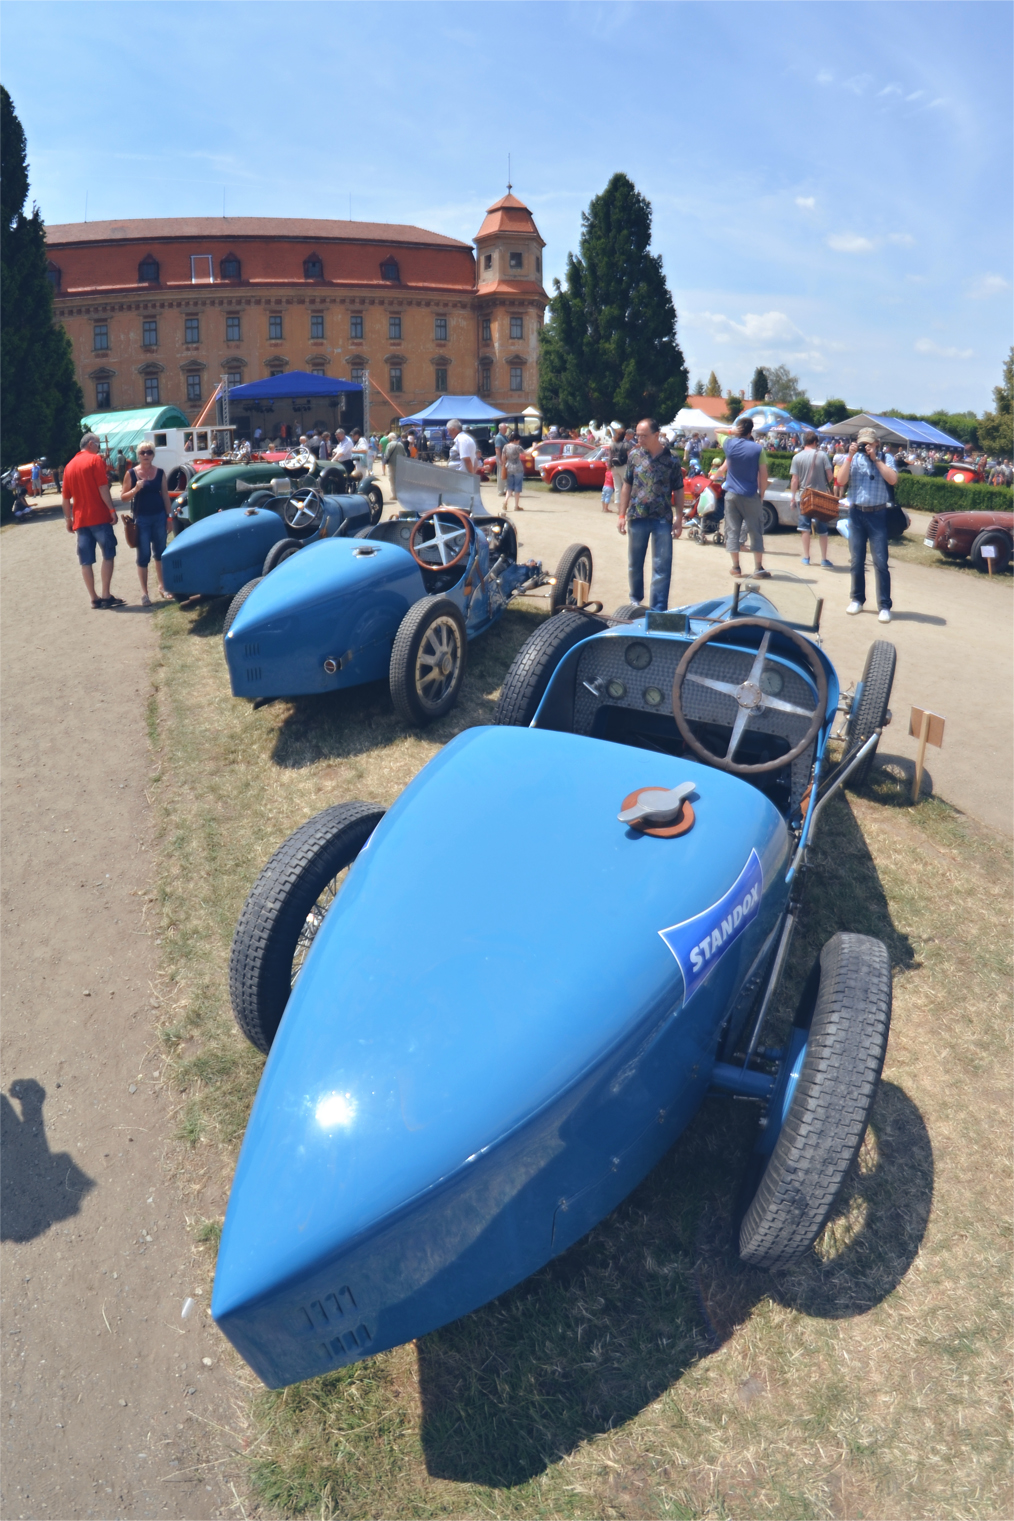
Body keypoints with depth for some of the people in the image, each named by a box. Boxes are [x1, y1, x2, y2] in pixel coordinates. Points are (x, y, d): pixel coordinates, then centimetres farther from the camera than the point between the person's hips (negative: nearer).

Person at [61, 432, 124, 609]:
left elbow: (66, 498, 15)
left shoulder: (70, 466, 15)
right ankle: (106, 595, -5)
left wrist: (68, 519, 21)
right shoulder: (95, 460, -2)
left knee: (86, 561, 5)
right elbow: (103, 488, -13)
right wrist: (112, 510, -13)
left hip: (80, 519, 6)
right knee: (108, 555, 1)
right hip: (99, 516, -6)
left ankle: (94, 598, 5)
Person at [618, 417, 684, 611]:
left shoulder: (671, 459, -3)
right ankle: (635, 599, 34)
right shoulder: (634, 455, 2)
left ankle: (658, 609, 2)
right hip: (637, 517, 2)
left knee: (662, 566, -3)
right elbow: (627, 486, 8)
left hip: (663, 519, -2)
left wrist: (679, 519, -2)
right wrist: (622, 515, 5)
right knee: (634, 564, 13)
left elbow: (678, 490, 2)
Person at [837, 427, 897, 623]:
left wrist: (875, 459, -13)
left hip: (878, 513, -2)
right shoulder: (852, 458, 7)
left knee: (881, 562, -5)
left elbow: (893, 479, -14)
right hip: (856, 513, 2)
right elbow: (841, 481, -6)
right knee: (857, 560, 10)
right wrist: (850, 457, -12)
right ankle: (857, 599, 22)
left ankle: (884, 606, -3)